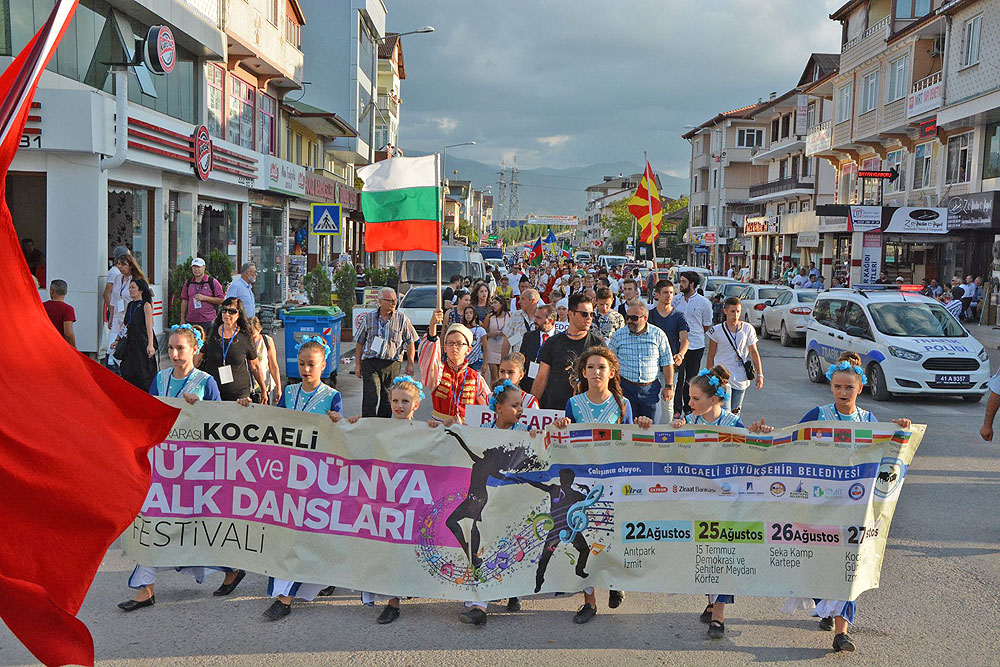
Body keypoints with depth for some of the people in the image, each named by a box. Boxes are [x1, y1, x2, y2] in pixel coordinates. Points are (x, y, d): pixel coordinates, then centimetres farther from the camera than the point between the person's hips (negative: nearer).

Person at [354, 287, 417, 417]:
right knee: (370, 397, -11)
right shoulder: (368, 318, 5)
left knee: (387, 399, 4)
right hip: (370, 362, -1)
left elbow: (410, 342, 7)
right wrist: (357, 365, 7)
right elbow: (359, 343, 10)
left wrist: (410, 364, 2)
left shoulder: (402, 319, 4)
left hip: (392, 364, 1)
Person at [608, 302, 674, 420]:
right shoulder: (618, 335, 1)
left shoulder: (658, 335, 1)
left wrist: (669, 387, 1)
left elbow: (667, 362, 5)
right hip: (625, 388, 0)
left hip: (650, 388, 0)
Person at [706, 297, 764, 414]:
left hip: (741, 377, 2)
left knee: (735, 412, 10)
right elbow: (711, 356, 5)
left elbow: (754, 352, 4)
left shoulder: (748, 329, 2)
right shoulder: (717, 331, -3)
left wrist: (760, 374, -3)